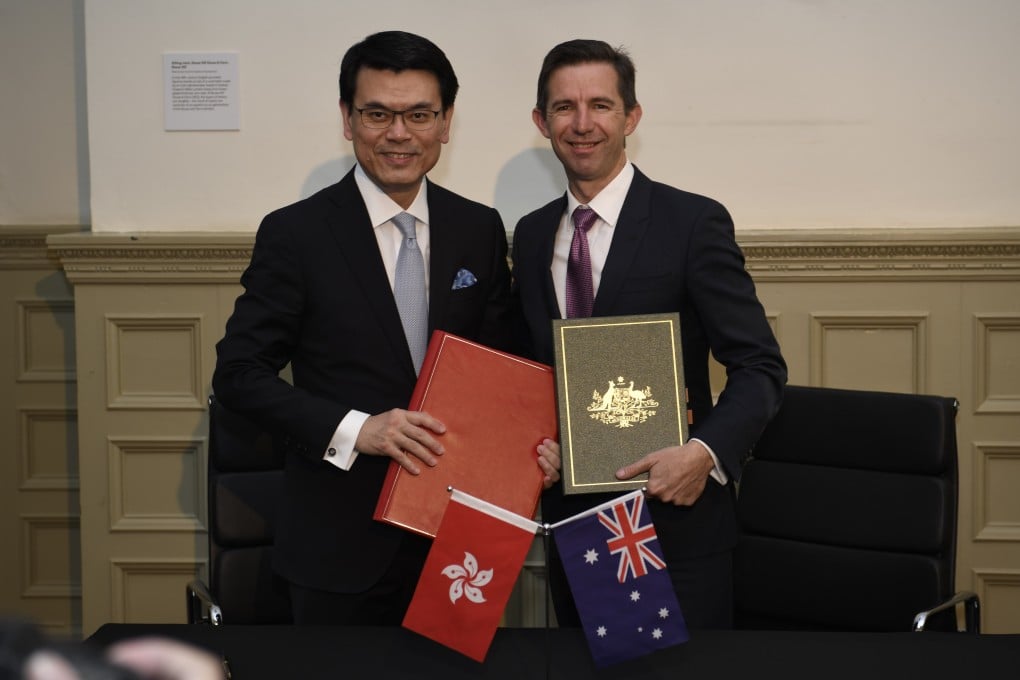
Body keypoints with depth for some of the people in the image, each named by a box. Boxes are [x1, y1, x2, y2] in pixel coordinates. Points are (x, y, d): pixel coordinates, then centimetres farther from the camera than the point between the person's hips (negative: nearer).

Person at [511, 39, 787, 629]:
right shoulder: (531, 235, 8)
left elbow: (760, 366, -10)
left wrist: (706, 452, -26)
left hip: (675, 519, -5)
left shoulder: (695, 222, -9)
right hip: (569, 515, 5)